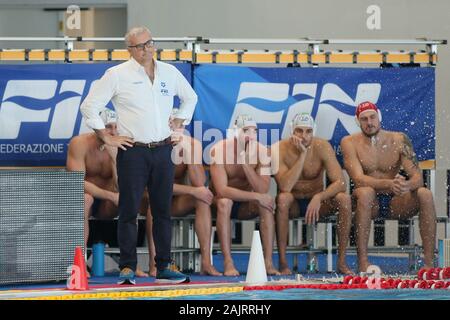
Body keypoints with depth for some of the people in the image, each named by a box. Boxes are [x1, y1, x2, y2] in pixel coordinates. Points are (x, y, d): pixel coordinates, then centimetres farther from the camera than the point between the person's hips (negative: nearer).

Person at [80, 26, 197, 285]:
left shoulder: (169, 72, 10)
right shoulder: (117, 75, -3)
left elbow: (190, 97, 28)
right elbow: (89, 106, -2)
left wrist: (178, 125, 16)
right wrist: (106, 137, -4)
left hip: (163, 150, 4)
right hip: (133, 151, -4)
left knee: (163, 211, 6)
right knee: (129, 211, -5)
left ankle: (164, 268, 11)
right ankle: (127, 268, -3)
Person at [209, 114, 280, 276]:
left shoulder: (262, 152, -13)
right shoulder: (219, 150, -21)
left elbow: (263, 190, -24)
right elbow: (221, 190, -31)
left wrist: (246, 163, -35)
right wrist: (256, 196, -35)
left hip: (247, 205, 3)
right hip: (223, 203, -3)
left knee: (267, 202, -27)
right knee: (224, 201, -36)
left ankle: (268, 262, -28)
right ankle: (228, 263, -37)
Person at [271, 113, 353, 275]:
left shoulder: (322, 147, -14)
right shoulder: (279, 149, -18)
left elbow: (340, 182, -21)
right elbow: (285, 187, -31)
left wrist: (319, 197, -38)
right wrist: (302, 155, -32)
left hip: (317, 202, 2)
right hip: (292, 204, -2)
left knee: (344, 199, -26)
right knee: (283, 198, -36)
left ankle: (342, 261, -20)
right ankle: (283, 263, -31)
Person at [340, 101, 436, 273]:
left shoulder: (399, 140, -1)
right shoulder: (350, 143, -6)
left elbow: (417, 177, -9)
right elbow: (358, 178, -20)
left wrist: (407, 185, -35)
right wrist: (389, 184, -38)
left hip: (395, 202, 2)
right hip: (370, 202, -2)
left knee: (425, 194, -26)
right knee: (365, 192, -37)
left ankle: (429, 263, -29)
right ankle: (362, 261, -38)